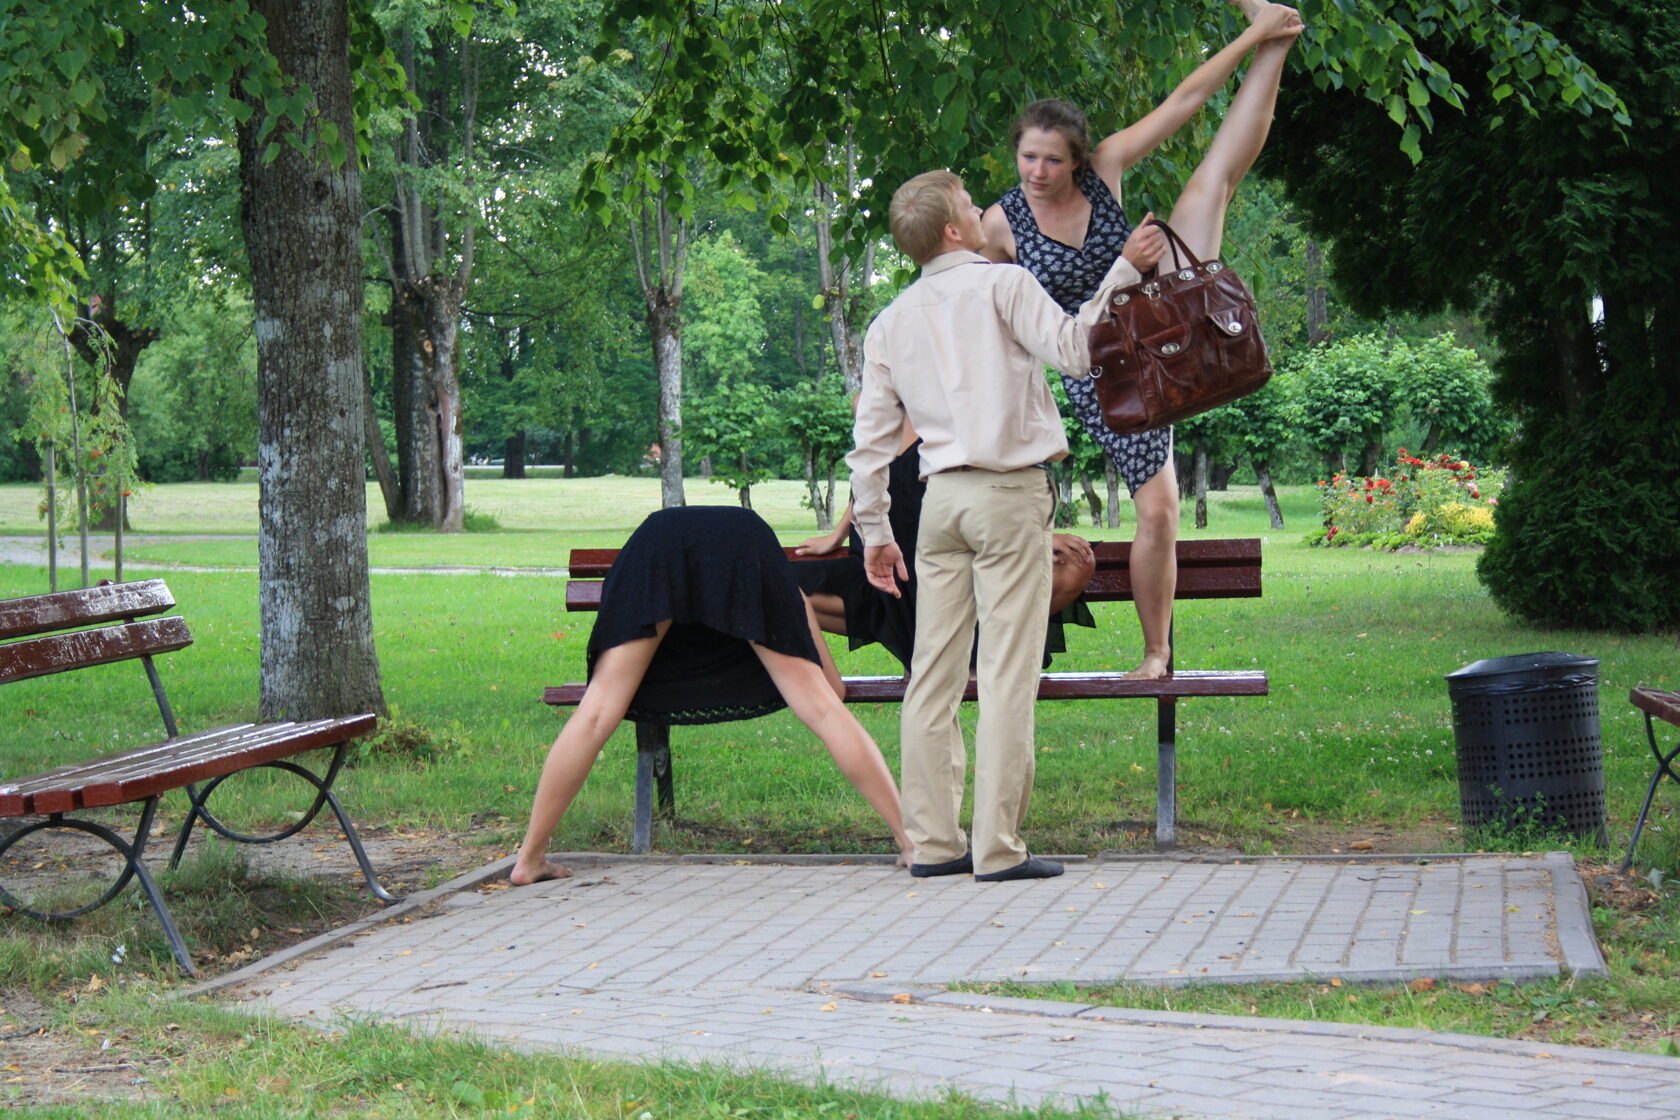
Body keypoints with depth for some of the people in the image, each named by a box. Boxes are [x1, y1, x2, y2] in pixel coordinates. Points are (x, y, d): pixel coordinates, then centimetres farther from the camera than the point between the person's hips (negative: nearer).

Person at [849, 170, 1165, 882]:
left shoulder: (891, 322, 15)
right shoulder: (1002, 286, -2)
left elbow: (870, 440, 14)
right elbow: (1072, 349, -14)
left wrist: (874, 532, 19)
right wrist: (1126, 269, -7)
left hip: (942, 496, 6)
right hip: (1010, 492, -5)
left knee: (935, 671, 7)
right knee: (1007, 672, -6)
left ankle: (932, 842, 8)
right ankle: (998, 847, -7)